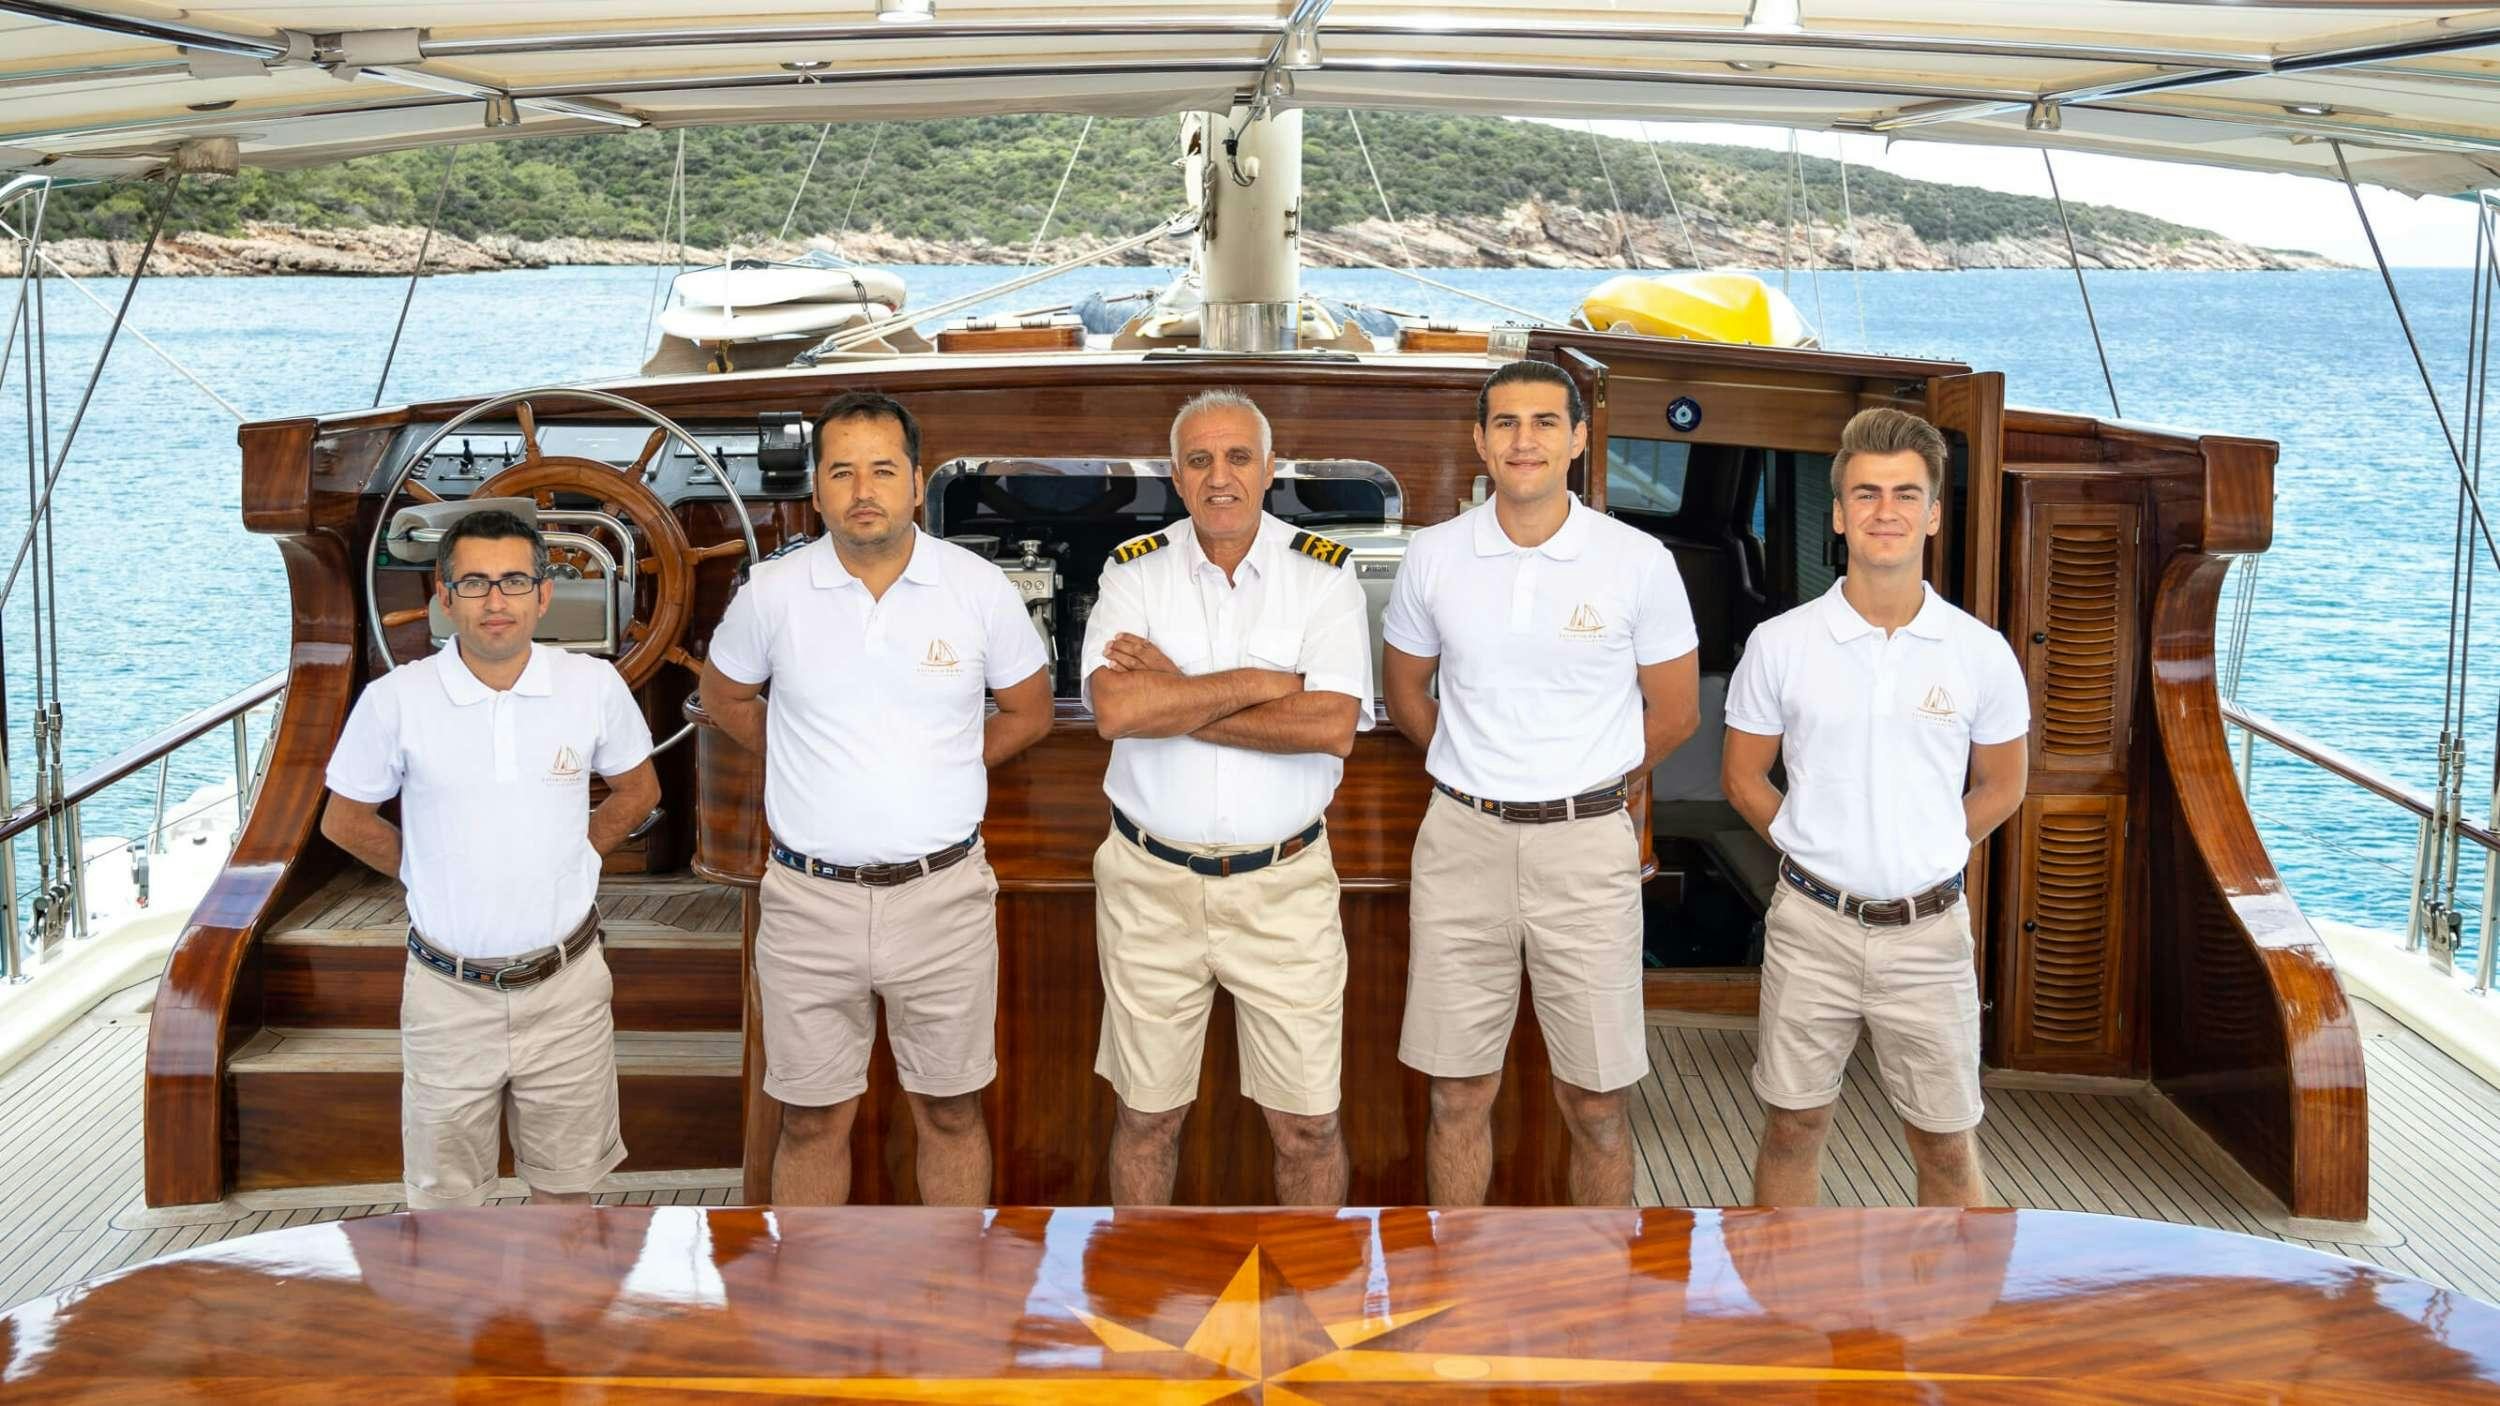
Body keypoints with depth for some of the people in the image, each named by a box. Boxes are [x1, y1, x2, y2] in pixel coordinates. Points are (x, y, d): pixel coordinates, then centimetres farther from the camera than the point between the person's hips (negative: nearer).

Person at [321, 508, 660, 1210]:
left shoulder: (594, 686, -5)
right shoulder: (396, 699, -9)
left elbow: (638, 788, 13)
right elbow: (345, 820, 5)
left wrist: (570, 856, 5)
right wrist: (429, 870, 2)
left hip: (566, 985, 1)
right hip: (448, 993, -1)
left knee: (566, 1184, 15)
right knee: (443, 1197, 9)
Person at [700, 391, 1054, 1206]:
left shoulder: (979, 589, -2)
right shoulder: (773, 594, -2)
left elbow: (1028, 711, 11)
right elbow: (725, 696, 15)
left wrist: (939, 770, 3)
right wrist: (817, 765, 6)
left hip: (941, 893, 0)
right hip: (810, 896, 0)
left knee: (950, 1110, 12)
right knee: (812, 1121, 10)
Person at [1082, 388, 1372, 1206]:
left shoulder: (1323, 575, -3)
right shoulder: (1134, 573, -1)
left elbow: (1333, 727, -18)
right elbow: (1114, 710, -19)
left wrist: (1173, 700, -15)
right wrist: (1260, 684, -17)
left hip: (1284, 884, 0)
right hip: (1151, 882, 1)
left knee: (1307, 1124, 6)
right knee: (1147, 1114, 13)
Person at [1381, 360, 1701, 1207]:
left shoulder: (1639, 562, -4)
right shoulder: (1434, 557, 2)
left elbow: (1675, 712, 5)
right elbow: (1404, 694, 16)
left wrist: (1579, 784, 10)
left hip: (1586, 846, -2)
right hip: (1461, 841, 2)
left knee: (1595, 1103, 5)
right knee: (1458, 1096, 9)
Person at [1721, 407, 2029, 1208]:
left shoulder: (1981, 653, -2)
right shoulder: (1781, 644, -4)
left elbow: (2000, 788, 11)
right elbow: (1742, 777, 7)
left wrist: (1925, 858, 5)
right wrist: (1813, 851, 2)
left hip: (1929, 931, 0)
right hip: (1813, 924, 0)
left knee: (1946, 1143, 8)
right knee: (1794, 1126, 10)